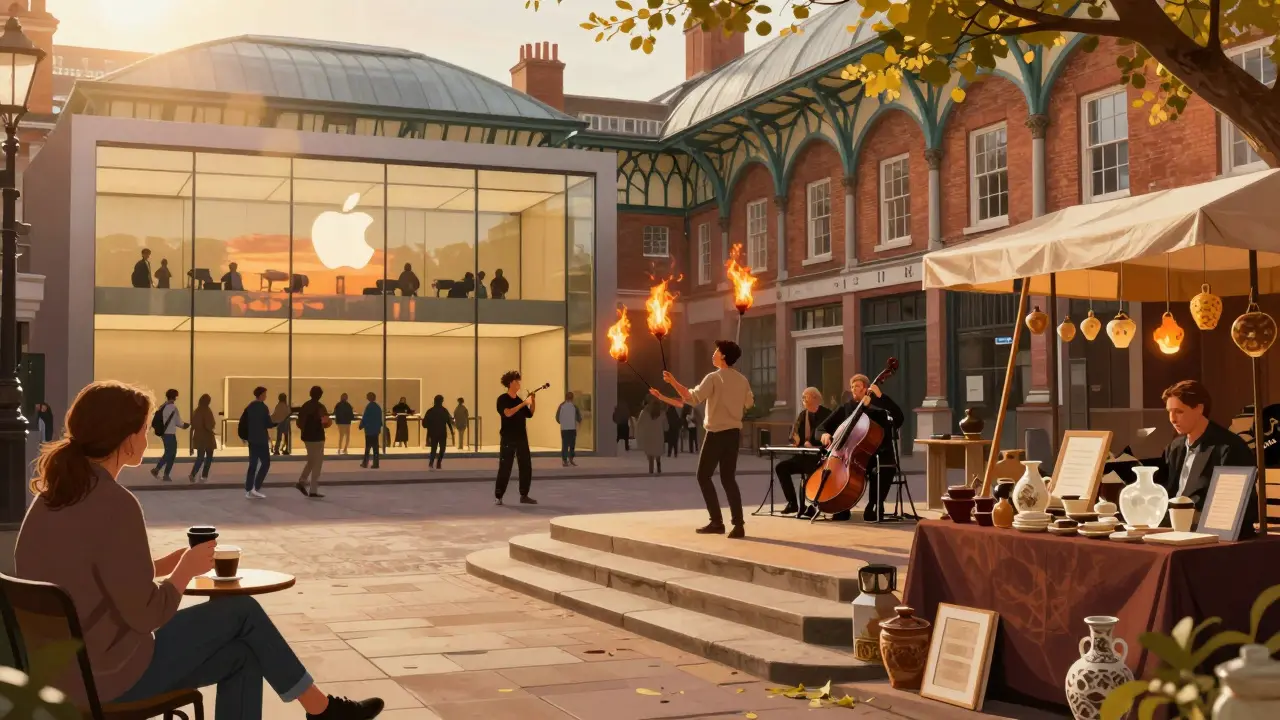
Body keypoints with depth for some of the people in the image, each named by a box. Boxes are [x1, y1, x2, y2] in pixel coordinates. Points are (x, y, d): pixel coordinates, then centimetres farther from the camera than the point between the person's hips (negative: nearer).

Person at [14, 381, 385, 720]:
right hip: (111, 674, -8)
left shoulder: (55, 494, 5)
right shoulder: (114, 504, -24)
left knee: (243, 656, 15)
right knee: (243, 611, 7)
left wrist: (167, 564, 7)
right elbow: (146, 614, -22)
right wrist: (186, 569, -5)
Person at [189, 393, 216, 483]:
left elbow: (193, 424, 10)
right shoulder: (207, 410, -15)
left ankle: (192, 475, -4)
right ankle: (204, 476, 6)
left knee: (200, 457, 10)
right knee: (209, 457, 9)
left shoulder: (196, 411, 5)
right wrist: (212, 427, 1)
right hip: (207, 437, -5)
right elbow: (209, 425, -19)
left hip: (198, 437, 5)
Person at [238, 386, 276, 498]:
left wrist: (244, 436, 16)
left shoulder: (250, 407, 9)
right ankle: (256, 488, -7)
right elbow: (268, 424, -15)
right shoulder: (263, 407, -13)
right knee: (265, 463, 0)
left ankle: (249, 490, 9)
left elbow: (242, 422, 9)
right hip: (261, 440, -7)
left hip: (252, 439, 7)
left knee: (253, 464, 10)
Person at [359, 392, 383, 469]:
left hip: (369, 429, -5)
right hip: (376, 429, 5)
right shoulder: (378, 407, 6)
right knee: (376, 446, 7)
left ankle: (365, 462, 6)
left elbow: (365, 418, -13)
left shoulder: (369, 406, -13)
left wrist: (361, 426, 0)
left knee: (368, 446, 3)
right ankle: (375, 464, 5)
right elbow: (380, 419, 12)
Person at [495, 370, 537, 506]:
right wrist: (523, 403, -21)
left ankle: (524, 495, 16)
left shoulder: (519, 399, 12)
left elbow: (530, 414, 13)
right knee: (505, 468, -7)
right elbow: (508, 413, -23)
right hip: (508, 439, -7)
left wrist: (533, 401, -1)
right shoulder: (502, 399, -7)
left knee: (526, 467, 7)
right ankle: (498, 497, -1)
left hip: (522, 438, 7)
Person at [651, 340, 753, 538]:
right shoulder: (742, 380, 8)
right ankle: (738, 524, -2)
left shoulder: (713, 378, -12)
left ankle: (716, 522, 2)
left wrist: (673, 382, -15)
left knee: (704, 476, 6)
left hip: (717, 433, -6)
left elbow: (693, 398, -20)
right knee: (728, 478, 9)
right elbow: (749, 402, 22)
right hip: (734, 433, 6)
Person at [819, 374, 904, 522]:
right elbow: (825, 426, 15)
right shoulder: (846, 408, 11)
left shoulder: (877, 407, 2)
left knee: (887, 468, -34)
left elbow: (899, 418, -18)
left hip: (875, 455, -3)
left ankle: (873, 507, -15)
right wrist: (825, 434, -11)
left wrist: (881, 396, -24)